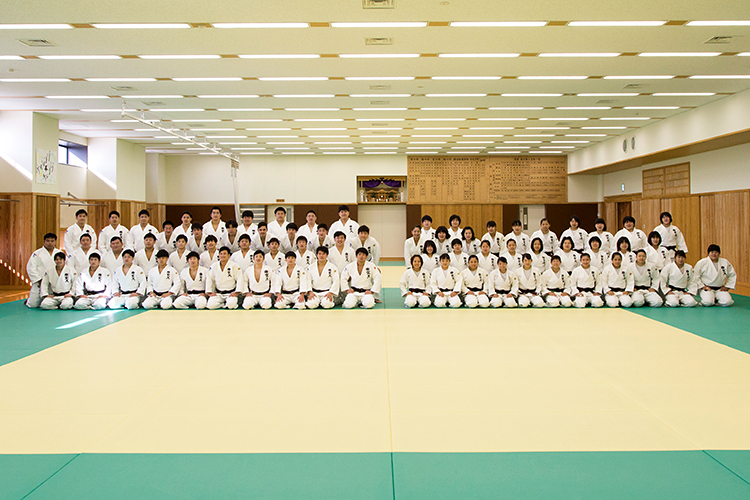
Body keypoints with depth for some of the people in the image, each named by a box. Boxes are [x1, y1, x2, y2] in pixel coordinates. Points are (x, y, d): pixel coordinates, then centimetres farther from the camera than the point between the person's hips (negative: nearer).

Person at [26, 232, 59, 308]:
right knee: (33, 304, -5)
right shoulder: (37, 254, 0)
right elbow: (30, 268, -3)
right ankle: (28, 300, 32)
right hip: (39, 283, -2)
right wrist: (39, 280, -9)